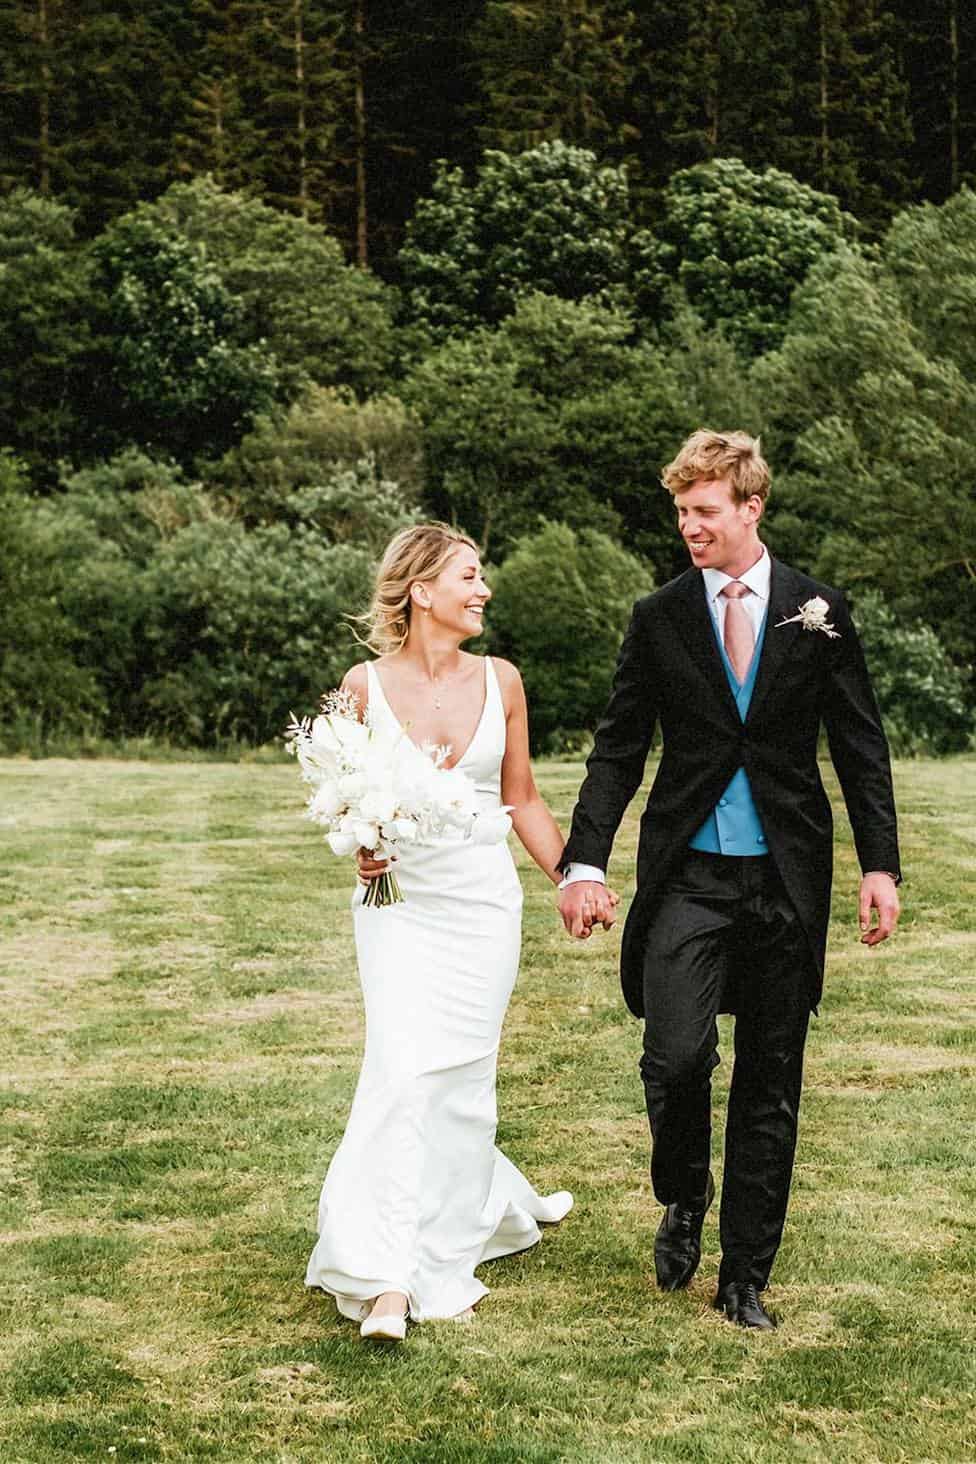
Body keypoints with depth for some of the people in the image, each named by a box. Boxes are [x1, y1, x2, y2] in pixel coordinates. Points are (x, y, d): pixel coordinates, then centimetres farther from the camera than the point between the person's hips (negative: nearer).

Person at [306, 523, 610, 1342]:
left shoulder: (499, 680, 3)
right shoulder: (365, 685, -3)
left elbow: (522, 799, 12)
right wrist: (360, 849, -11)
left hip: (485, 899, 2)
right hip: (400, 900, -2)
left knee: (462, 1077, 3)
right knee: (403, 1071, -12)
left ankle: (441, 1259, 18)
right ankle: (389, 1274, -5)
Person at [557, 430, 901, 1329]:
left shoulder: (819, 613, 3)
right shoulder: (659, 621, 4)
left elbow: (861, 746, 5)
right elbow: (618, 749, 5)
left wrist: (881, 865, -2)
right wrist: (585, 860, -4)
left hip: (787, 881, 1)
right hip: (688, 875, 0)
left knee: (770, 1086, 6)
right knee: (676, 1055, -16)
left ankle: (746, 1279, 19)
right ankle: (685, 1200, 15)